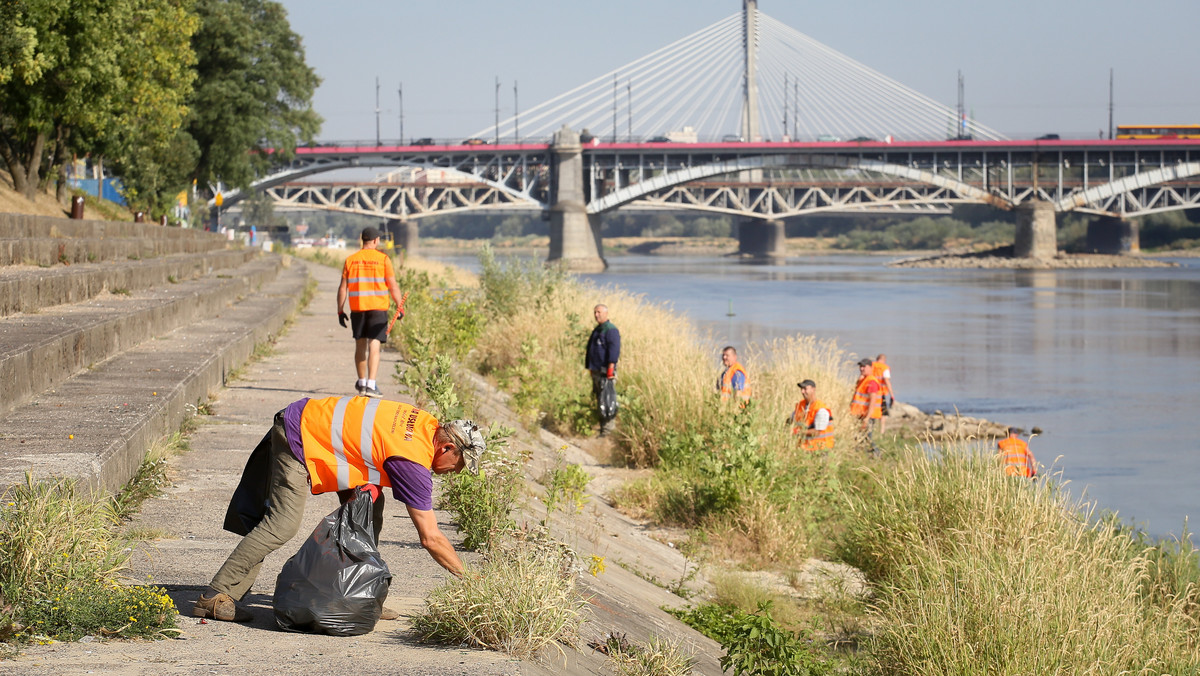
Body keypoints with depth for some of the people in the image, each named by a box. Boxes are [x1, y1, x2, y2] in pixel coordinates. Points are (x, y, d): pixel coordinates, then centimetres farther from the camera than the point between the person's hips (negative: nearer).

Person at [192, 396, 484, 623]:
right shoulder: (415, 460, -24)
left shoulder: (428, 424, 0)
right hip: (298, 438, -10)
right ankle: (215, 596, -13)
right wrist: (466, 577, -9)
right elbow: (430, 537, -20)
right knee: (282, 524, -16)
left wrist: (372, 486, -4)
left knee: (369, 510, 5)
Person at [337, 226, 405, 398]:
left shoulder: (350, 260, 4)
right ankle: (371, 385, -16)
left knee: (360, 346, 15)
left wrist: (340, 311, 9)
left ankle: (362, 383, 27)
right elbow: (393, 286, -6)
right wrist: (399, 307, 1)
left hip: (357, 309, 3)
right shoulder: (383, 258, -4)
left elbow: (342, 288, 4)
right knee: (374, 346, -6)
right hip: (378, 308, -3)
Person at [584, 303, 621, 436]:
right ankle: (602, 429, 15)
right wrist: (590, 368, 24)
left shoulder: (611, 330, -10)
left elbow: (614, 349, -19)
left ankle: (607, 430, -11)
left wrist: (610, 368, -26)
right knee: (599, 399, 11)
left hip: (605, 371, -10)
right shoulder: (597, 330, 20)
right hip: (596, 371, 10)